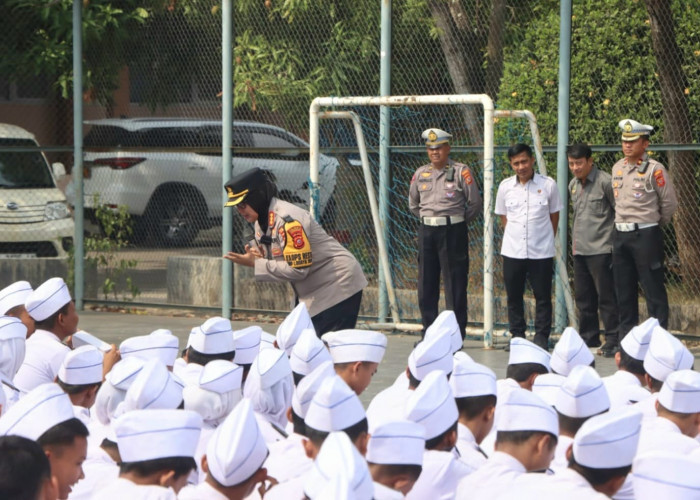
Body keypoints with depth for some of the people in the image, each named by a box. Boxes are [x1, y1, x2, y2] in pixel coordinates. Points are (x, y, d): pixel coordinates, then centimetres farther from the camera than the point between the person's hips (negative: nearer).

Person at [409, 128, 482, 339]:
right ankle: (428, 332, 15)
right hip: (426, 232, 5)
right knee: (426, 283, 7)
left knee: (455, 284, -4)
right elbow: (413, 204, 22)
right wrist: (428, 218, 14)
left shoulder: (460, 172, -5)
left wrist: (458, 221, 3)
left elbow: (475, 204, -2)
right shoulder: (420, 174, 10)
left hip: (453, 232, -5)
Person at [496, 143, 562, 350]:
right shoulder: (505, 186, 3)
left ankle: (541, 337, 9)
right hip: (512, 251, 2)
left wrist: (546, 239, 9)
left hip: (541, 252, -2)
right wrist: (513, 237, 11)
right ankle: (517, 336, 17)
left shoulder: (548, 185, -4)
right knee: (513, 296, 7)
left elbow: (554, 215, 7)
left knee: (542, 296, 1)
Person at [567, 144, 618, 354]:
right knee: (583, 297, 12)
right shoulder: (573, 185, 14)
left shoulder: (604, 182, -10)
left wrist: (615, 242, -9)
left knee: (606, 296, -6)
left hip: (600, 249, -8)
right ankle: (588, 337, 21)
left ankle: (613, 339, -2)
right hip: (580, 250, 8)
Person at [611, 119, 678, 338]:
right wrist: (623, 223, 14)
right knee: (624, 293, 11)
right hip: (621, 235, 7)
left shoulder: (654, 170, -11)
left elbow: (669, 203, -8)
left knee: (654, 291, -5)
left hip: (646, 235, -7)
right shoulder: (617, 168, 11)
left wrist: (654, 224, 4)